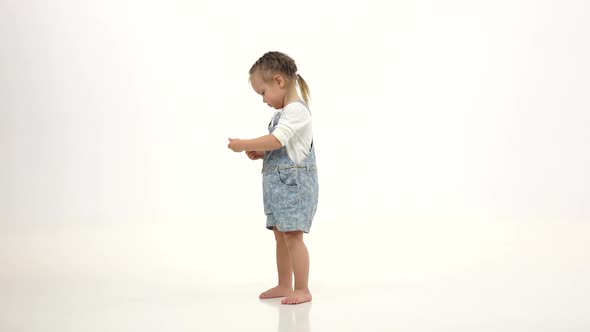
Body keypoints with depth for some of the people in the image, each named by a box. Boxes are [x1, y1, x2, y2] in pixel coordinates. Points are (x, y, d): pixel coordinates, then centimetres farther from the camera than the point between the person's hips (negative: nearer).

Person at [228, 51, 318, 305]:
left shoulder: (296, 110, -14)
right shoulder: (283, 112, 17)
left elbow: (277, 140, -25)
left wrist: (244, 145, -17)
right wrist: (260, 153, 4)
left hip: (293, 181, -10)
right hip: (279, 182, 10)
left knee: (292, 236, -9)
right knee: (280, 235, 13)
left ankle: (302, 289, -2)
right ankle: (284, 285, 22)